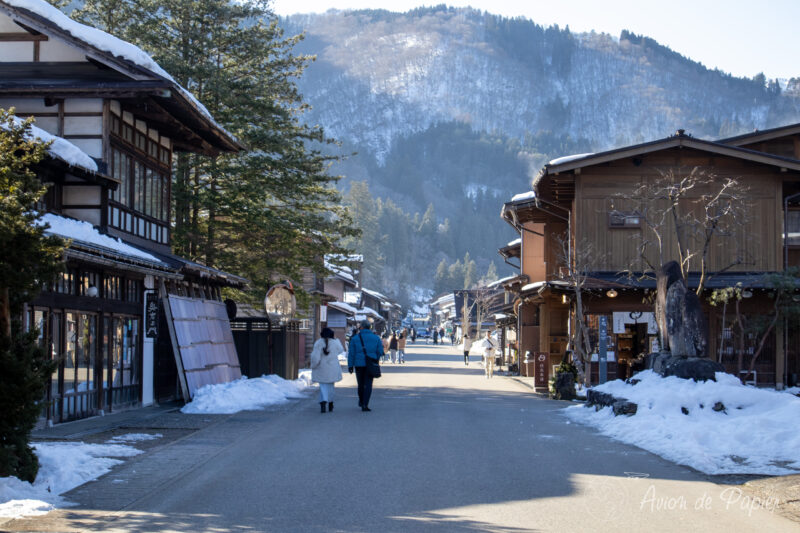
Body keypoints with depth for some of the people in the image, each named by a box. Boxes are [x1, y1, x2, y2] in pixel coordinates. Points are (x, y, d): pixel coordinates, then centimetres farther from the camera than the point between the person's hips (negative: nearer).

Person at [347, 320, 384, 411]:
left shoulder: (355, 338, 0)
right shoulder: (376, 338, 1)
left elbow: (351, 353, -1)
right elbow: (380, 352, 2)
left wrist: (350, 366, 4)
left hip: (359, 364, 1)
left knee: (361, 384, 16)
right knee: (368, 384, -1)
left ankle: (361, 401, 32)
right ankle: (365, 404, -11)